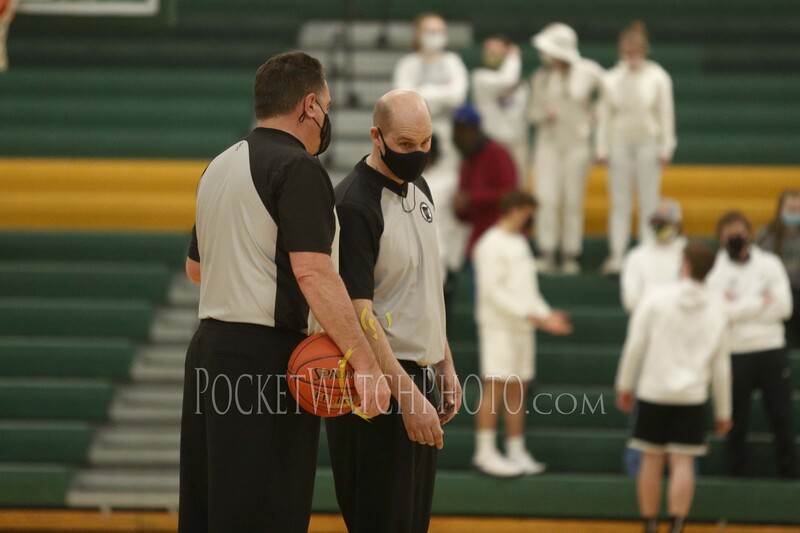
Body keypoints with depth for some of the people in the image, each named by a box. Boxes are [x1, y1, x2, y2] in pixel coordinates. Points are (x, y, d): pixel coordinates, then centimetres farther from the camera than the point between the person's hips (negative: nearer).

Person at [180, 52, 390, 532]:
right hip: (267, 358, -9)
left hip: (208, 347, 9)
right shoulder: (300, 169, -12)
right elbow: (314, 272, -23)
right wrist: (364, 361, -26)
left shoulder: (219, 167, 14)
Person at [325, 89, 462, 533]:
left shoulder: (418, 188, 12)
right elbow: (358, 313, -21)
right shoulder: (354, 205, -16)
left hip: (418, 377, 9)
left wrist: (445, 365, 19)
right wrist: (407, 396, -25)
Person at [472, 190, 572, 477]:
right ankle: (485, 453, -7)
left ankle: (516, 452, 11)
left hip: (522, 325, 9)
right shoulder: (492, 244, -10)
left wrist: (545, 314, 9)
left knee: (517, 389, 8)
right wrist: (528, 313, -20)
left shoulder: (520, 242, 18)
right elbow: (492, 290, -16)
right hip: (499, 325, -9)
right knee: (495, 387, -9)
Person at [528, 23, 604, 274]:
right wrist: (544, 114, -12)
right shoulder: (541, 77, 4)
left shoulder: (588, 73, -4)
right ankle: (546, 254, -5)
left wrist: (595, 113, 2)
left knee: (573, 201, 1)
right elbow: (532, 112, 9)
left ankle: (570, 256, 6)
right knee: (547, 198, -7)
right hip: (548, 143, 2)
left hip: (577, 143, -2)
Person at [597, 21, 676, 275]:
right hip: (620, 144, 1)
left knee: (649, 203, 2)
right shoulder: (612, 79, 0)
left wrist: (665, 148, -2)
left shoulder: (658, 78, -3)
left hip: (648, 144, -1)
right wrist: (602, 148, 3)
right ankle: (616, 256, 4)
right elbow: (604, 115, 5)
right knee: (619, 203, 3)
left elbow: (666, 114, 0)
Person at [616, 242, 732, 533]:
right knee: (683, 463, 0)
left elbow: (635, 345, -5)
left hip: (653, 392, -1)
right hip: (692, 397, 1)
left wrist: (624, 386, 5)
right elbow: (721, 365, 8)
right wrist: (723, 411, 16)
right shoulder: (716, 309, 4)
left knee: (651, 460, 8)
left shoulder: (656, 298, -4)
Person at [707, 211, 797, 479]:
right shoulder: (715, 269, -1)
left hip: (772, 350, 1)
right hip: (735, 353, -1)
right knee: (737, 422, 5)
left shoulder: (770, 263, 5)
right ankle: (739, 475, 14)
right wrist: (759, 303, -12)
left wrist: (739, 308, -9)